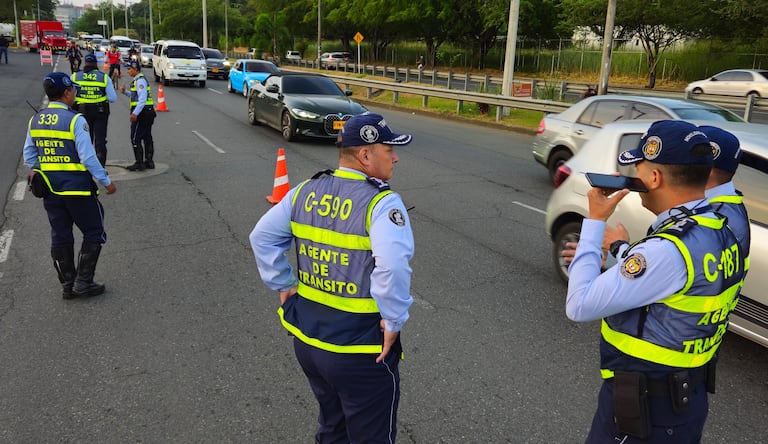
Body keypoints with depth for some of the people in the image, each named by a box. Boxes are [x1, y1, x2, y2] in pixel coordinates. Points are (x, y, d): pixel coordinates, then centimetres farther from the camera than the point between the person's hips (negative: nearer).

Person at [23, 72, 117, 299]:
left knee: (60, 237, 14)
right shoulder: (75, 120, -15)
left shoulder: (35, 120, 5)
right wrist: (106, 181, -9)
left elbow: (29, 156, 10)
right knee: (94, 233, 9)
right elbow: (88, 157, -18)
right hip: (77, 187, -7)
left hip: (50, 189, 7)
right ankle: (83, 281, 9)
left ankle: (68, 285, 24)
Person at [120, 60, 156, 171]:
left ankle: (139, 163, -1)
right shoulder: (137, 80, 17)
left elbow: (143, 99, -24)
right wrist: (125, 92, 11)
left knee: (135, 139, -4)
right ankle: (149, 161, 19)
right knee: (147, 137, 13)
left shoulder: (140, 80, -14)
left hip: (142, 113, -10)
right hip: (148, 112, 10)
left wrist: (135, 113, -28)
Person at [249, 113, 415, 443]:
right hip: (361, 353, -6)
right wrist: (393, 321, -21)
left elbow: (262, 236, 8)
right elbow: (393, 266, -34)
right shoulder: (382, 202, -19)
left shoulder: (306, 191, 2)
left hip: (306, 340, 7)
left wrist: (283, 284, 12)